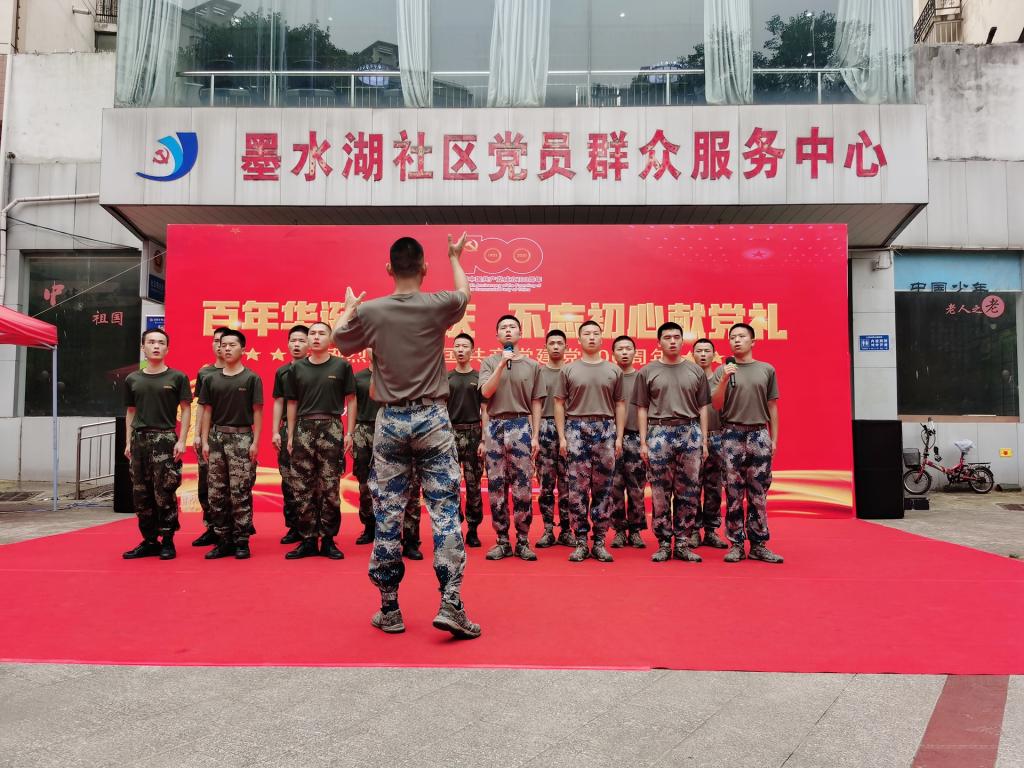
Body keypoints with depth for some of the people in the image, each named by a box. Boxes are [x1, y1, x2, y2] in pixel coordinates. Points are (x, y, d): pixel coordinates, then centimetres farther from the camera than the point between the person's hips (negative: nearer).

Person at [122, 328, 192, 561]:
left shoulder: (177, 378, 1)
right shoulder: (132, 379, 12)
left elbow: (186, 410, 0)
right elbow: (130, 412, 16)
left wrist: (181, 440, -7)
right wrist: (128, 442, 10)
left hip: (165, 439, -4)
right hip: (139, 439, 4)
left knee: (165, 493, -5)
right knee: (141, 493, 7)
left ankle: (167, 541, 5)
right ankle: (149, 541, 16)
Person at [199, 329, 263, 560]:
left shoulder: (251, 378, 1)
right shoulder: (211, 379, 11)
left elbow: (257, 411, -1)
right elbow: (207, 411, 12)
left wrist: (255, 442, -7)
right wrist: (205, 441, 5)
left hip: (241, 437, -4)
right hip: (216, 437, 4)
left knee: (240, 493, -3)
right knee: (216, 493, 5)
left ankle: (241, 541, 5)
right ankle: (223, 540, 14)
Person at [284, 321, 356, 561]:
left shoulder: (342, 366, 3)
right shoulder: (297, 368, 9)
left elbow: (351, 400, 4)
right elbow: (292, 404, 12)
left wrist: (349, 432, -3)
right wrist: (290, 435, 7)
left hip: (331, 429, -2)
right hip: (303, 429, 2)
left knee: (330, 489, 1)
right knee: (303, 488, 4)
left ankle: (328, 540, 10)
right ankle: (308, 540, 12)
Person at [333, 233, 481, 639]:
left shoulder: (370, 311, -3)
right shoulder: (438, 305, -5)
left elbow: (338, 339, 17)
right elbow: (465, 292, 20)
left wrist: (349, 308, 35)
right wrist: (454, 258, 37)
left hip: (390, 422, 1)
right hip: (432, 419, -1)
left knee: (387, 514, 8)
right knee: (445, 510, 2)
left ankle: (389, 610, 16)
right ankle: (450, 604, -2)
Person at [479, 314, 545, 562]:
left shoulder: (532, 365, 9)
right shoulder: (489, 362, 8)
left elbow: (535, 403, 8)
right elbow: (486, 392, -7)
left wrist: (535, 436, 1)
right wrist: (502, 364, -13)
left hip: (521, 426, 0)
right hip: (495, 426, 1)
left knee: (523, 486, -1)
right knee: (496, 487, 3)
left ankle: (523, 541, 9)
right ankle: (502, 541, 12)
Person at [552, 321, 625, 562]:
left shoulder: (613, 370, 11)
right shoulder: (569, 370, 7)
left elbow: (619, 405, 11)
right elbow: (559, 404, 6)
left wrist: (619, 437, 4)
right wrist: (562, 436, -2)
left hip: (605, 428, 1)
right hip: (576, 428, -1)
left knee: (603, 488, 3)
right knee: (577, 488, -2)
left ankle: (599, 542, 11)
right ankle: (581, 542, 6)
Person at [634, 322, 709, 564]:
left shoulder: (696, 371, 10)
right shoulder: (648, 371, 6)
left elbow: (702, 408, 11)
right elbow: (642, 408, 5)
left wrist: (704, 441, 5)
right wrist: (643, 442, -1)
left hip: (690, 431, 2)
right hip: (659, 432, -1)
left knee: (688, 492, 4)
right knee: (660, 493, 1)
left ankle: (682, 543, 12)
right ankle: (663, 543, 10)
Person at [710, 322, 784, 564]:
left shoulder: (767, 370, 9)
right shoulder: (723, 370, 6)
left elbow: (772, 407, 10)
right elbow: (717, 405, -1)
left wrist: (774, 438, 5)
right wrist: (724, 379, -15)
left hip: (759, 434, 1)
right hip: (732, 435, -1)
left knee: (759, 494, 4)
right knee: (734, 493, 2)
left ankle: (758, 545, 11)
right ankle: (736, 545, 8)